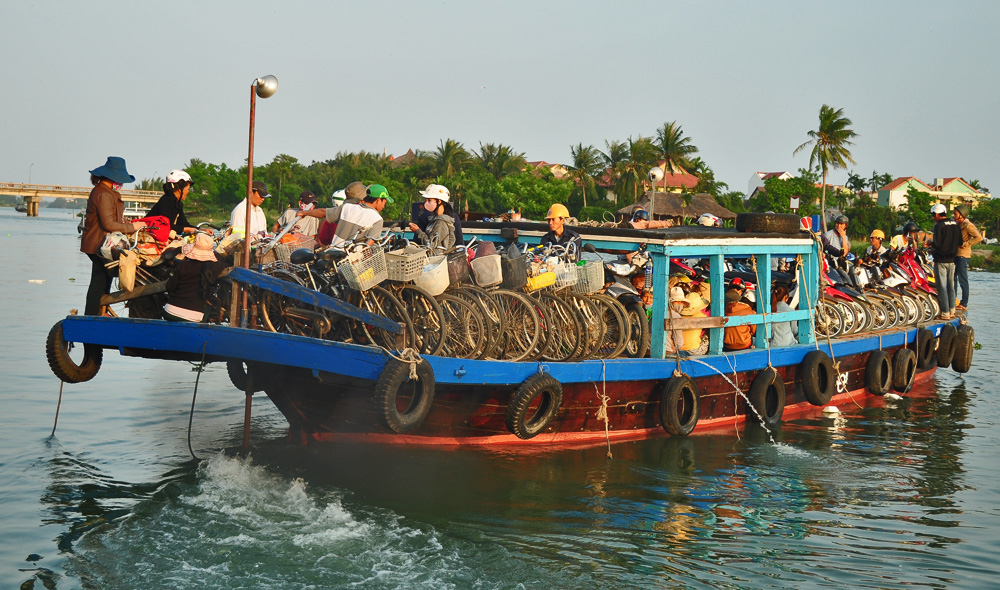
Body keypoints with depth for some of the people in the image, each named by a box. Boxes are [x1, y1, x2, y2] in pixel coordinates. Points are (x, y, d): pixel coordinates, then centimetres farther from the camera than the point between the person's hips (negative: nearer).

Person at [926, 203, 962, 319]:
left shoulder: (939, 226, -14)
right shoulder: (955, 225, 7)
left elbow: (937, 244, -20)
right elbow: (960, 242, 10)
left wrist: (930, 244, 0)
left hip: (941, 261, -7)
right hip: (952, 260, 7)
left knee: (942, 287, -3)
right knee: (951, 286, 16)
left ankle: (945, 313, -4)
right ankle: (952, 310, 21)